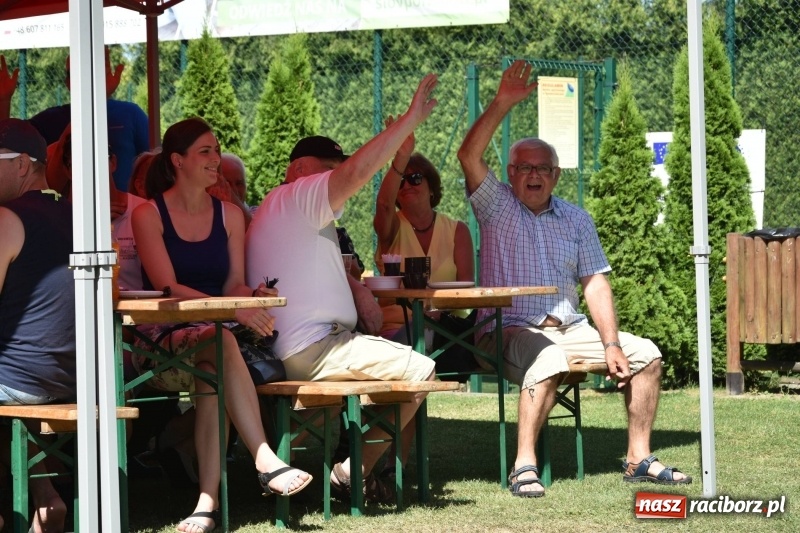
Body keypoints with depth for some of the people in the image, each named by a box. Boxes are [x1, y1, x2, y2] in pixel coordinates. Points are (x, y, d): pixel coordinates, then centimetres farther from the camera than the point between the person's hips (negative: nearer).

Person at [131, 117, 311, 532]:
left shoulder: (229, 215, 14)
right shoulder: (149, 215, 0)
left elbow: (234, 284, 11)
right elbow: (167, 288, -10)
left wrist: (253, 296, -15)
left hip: (214, 335, 3)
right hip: (164, 340, -3)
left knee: (213, 375, -35)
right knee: (221, 341, -37)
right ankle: (266, 462, -45)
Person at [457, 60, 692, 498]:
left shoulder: (576, 221, 14)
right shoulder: (497, 208, 3)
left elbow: (595, 284, 7)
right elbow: (469, 155, -14)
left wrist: (611, 344, -5)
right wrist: (502, 104, -20)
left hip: (569, 329, 5)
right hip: (510, 330, -5)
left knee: (645, 354, -6)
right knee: (549, 359, -37)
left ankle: (638, 458, 1)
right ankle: (524, 465, -36)